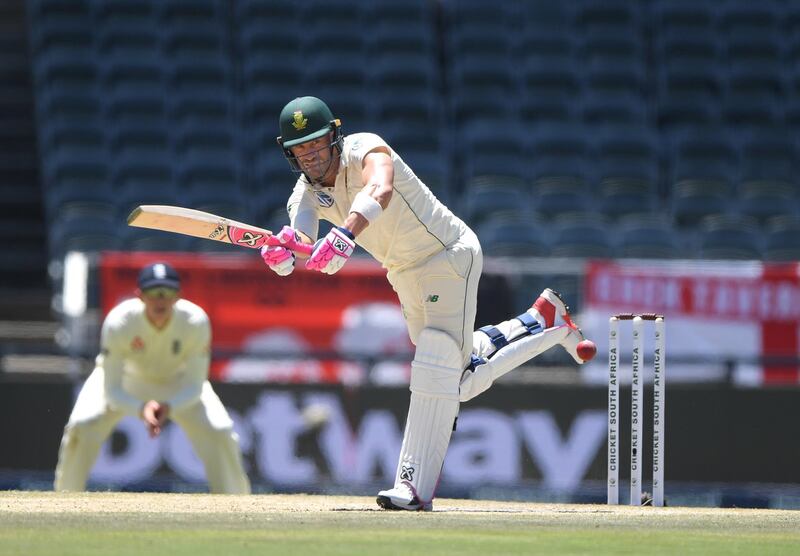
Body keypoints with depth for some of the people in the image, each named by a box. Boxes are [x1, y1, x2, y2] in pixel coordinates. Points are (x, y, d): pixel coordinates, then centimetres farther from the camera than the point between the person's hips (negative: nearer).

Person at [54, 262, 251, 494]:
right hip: (124, 375, -1)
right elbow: (112, 390, -30)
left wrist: (169, 407, -45)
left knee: (220, 432, -19)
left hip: (178, 380, 1)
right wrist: (141, 409, -50)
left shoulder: (196, 322, -33)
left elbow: (194, 386, -25)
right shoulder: (118, 323, -36)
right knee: (82, 426, -25)